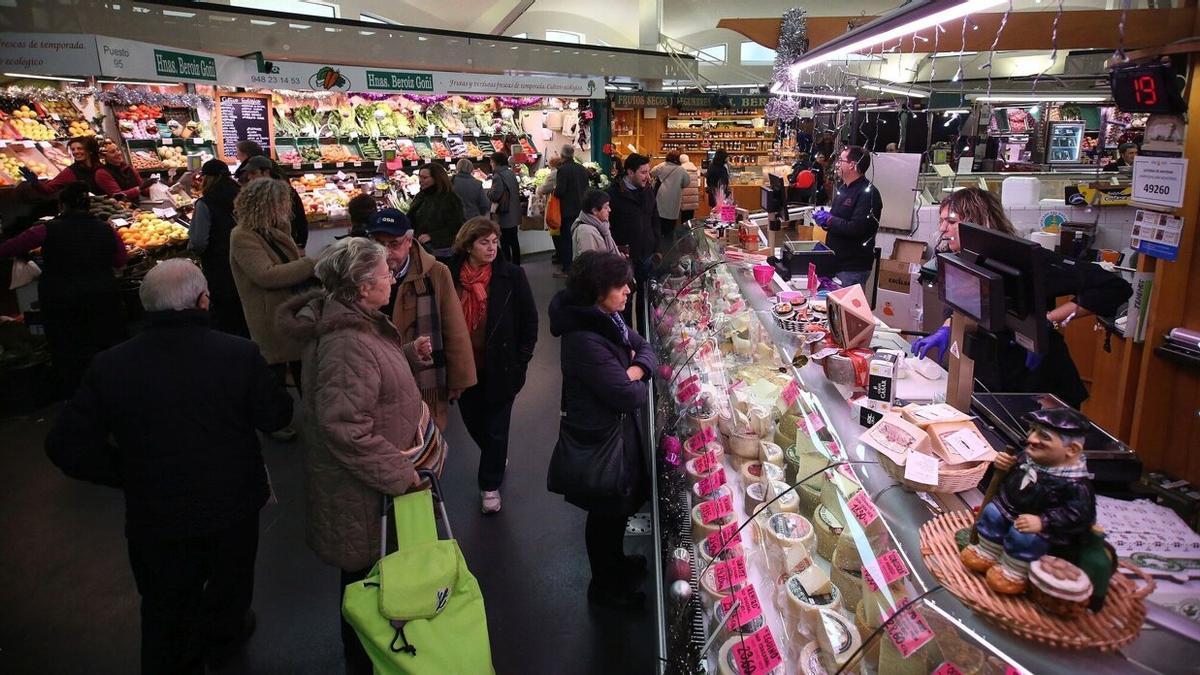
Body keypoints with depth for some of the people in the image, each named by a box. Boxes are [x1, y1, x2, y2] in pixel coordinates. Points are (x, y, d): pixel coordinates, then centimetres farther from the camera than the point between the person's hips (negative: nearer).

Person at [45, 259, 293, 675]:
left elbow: (67, 447, -10)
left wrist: (129, 475, 3)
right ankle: (222, 640, 55)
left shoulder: (109, 367, -16)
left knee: (166, 613, 23)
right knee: (229, 583, 30)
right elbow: (276, 417, -9)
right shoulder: (240, 354, -23)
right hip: (233, 506, 0)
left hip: (155, 518, 0)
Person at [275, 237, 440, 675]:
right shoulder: (347, 344, -31)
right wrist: (398, 474, -25)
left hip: (374, 475, 10)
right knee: (366, 568, 11)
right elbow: (346, 428, -33)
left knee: (370, 565, 27)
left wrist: (409, 354, 2)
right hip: (364, 490, -10)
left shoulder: (354, 318, 1)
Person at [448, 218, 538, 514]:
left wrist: (520, 361, -6)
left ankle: (490, 484, 26)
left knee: (496, 427, 7)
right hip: (465, 367, 3)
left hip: (500, 366, -2)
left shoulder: (511, 275, -10)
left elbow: (529, 320, -4)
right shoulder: (452, 276, -6)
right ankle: (497, 457, 47)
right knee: (473, 422, 17)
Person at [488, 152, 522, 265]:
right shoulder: (511, 173, 7)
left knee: (505, 244, 0)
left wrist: (489, 192, -4)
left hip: (505, 216, -8)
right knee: (514, 242, 17)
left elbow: (494, 196, -23)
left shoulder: (498, 177, -18)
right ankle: (516, 266, 27)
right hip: (514, 215, 8)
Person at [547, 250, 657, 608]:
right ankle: (604, 586, 35)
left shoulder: (607, 319, -2)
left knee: (620, 504, 28)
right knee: (607, 512, 12)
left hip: (618, 428, 9)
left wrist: (635, 369, -16)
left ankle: (615, 562, 52)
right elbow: (629, 397, -32)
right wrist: (640, 385, -8)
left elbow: (645, 348, 7)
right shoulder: (584, 340, -33)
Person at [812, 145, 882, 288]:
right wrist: (824, 217, 2)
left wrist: (828, 220, -14)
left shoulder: (868, 193, -16)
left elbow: (856, 229, -26)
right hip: (834, 261, 9)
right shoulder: (843, 188, 14)